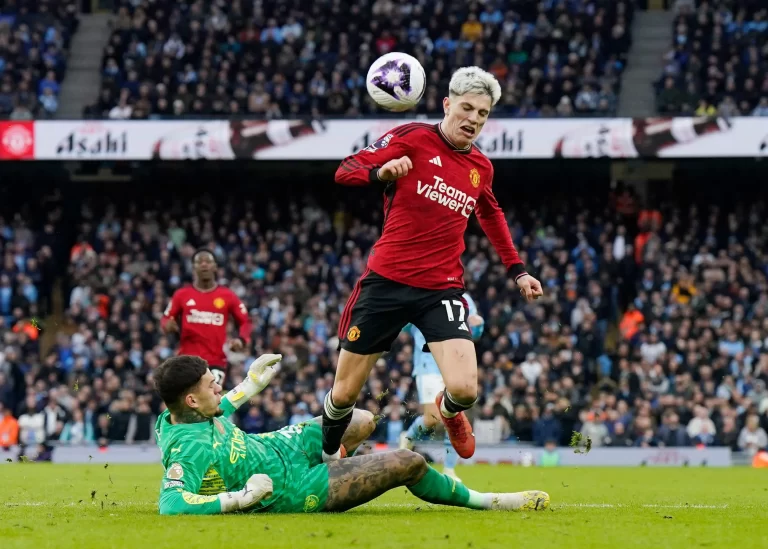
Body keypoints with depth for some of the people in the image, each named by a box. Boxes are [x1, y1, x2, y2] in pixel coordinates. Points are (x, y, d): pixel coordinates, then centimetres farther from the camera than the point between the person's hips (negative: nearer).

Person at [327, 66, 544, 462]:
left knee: (464, 389, -18)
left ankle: (448, 411, 20)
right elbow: (345, 171, -10)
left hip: (441, 290, 2)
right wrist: (381, 172, -31)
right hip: (386, 281, -2)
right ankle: (327, 457, 35)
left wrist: (516, 270, 27)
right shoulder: (414, 139, -5)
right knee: (345, 393, 5)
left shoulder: (481, 168, 10)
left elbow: (491, 215, 30)